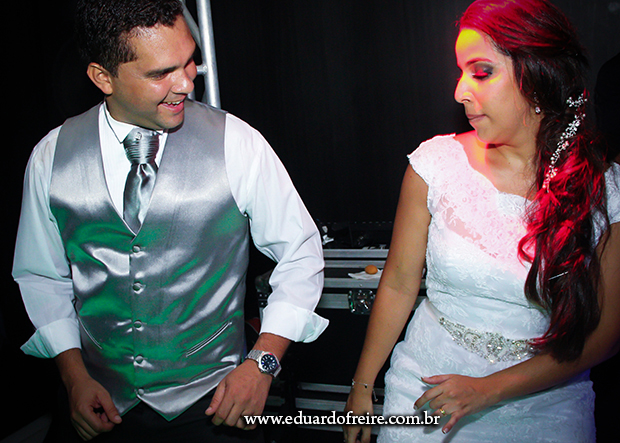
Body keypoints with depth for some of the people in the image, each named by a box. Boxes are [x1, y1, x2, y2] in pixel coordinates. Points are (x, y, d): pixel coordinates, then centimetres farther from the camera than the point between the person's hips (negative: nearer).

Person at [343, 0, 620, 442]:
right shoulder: (438, 161, -12)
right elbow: (399, 284, -5)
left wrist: (489, 389, -15)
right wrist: (363, 387, 0)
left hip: (546, 402, 0)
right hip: (425, 388, 0)